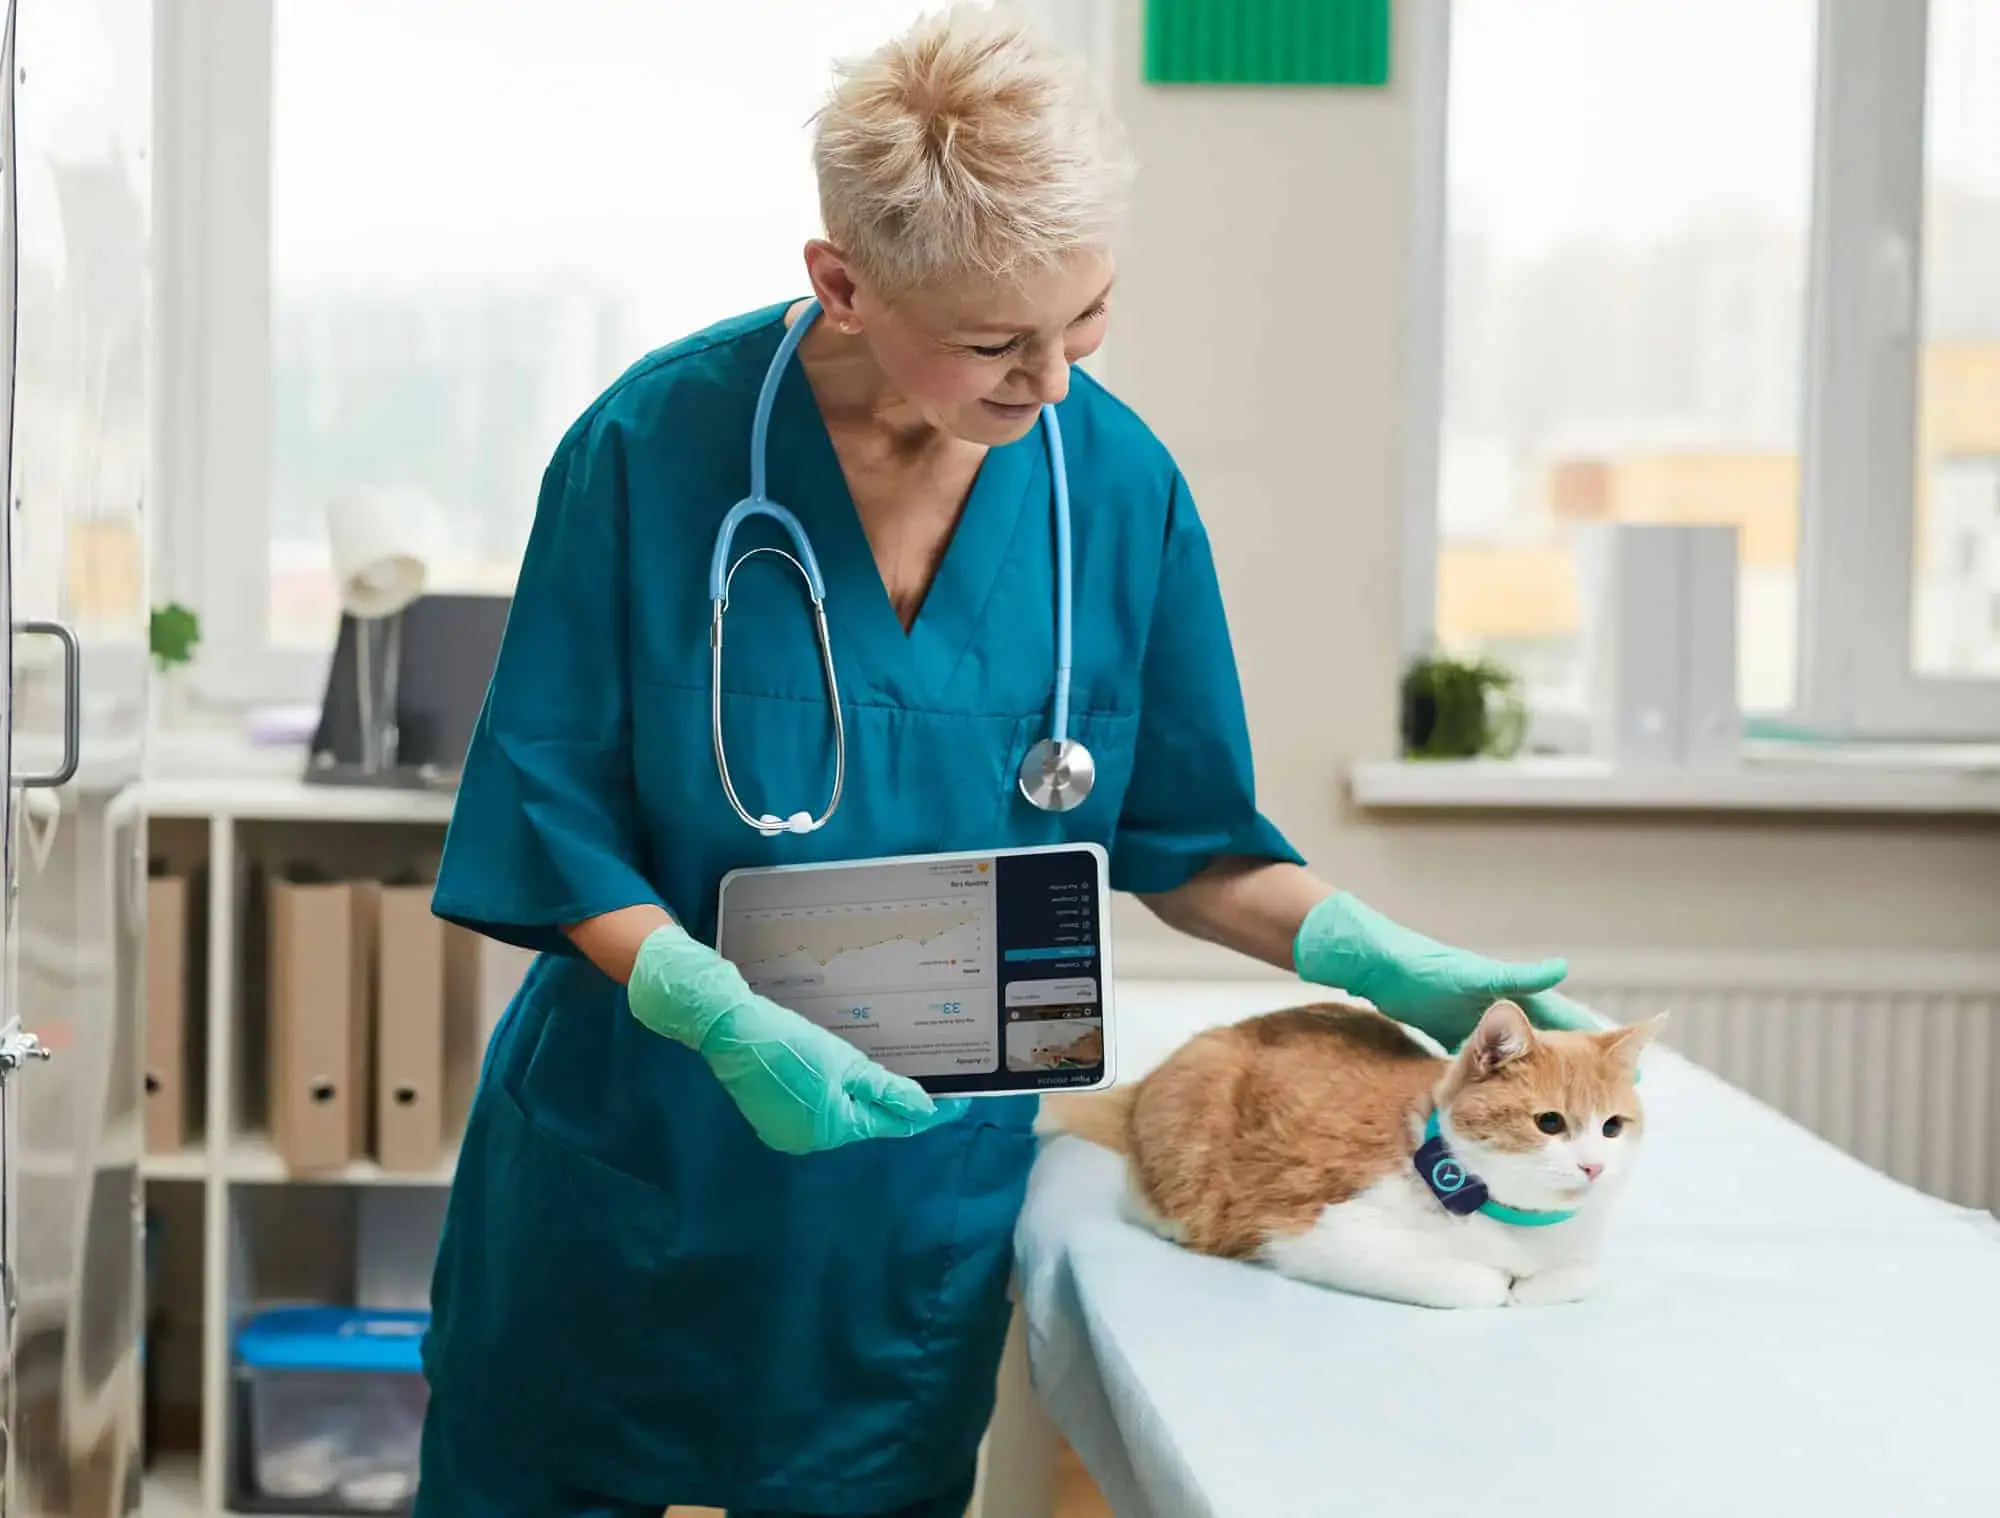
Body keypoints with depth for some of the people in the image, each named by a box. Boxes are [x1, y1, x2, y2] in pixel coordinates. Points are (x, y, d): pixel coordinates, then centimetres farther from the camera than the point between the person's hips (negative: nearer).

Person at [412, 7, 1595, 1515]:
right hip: (629, 1165, -2)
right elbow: (551, 820, -12)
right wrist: (722, 1018, -27)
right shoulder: (656, 447, -17)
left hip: (926, 1197, 2)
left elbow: (1181, 837, 3)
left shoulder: (1120, 484, -8)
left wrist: (1386, 963, -11)